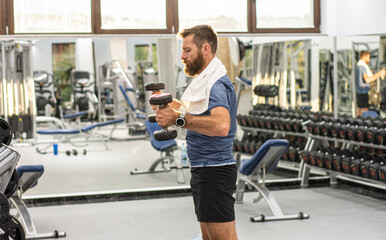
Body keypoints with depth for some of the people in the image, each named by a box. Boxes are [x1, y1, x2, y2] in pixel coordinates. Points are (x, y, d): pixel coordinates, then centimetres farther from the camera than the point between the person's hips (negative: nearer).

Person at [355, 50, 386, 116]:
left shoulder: (357, 66, 16)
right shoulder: (362, 66, -14)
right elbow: (367, 80, -26)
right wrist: (378, 74, -22)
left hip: (359, 92, 10)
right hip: (364, 93, -10)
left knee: (358, 115, 9)